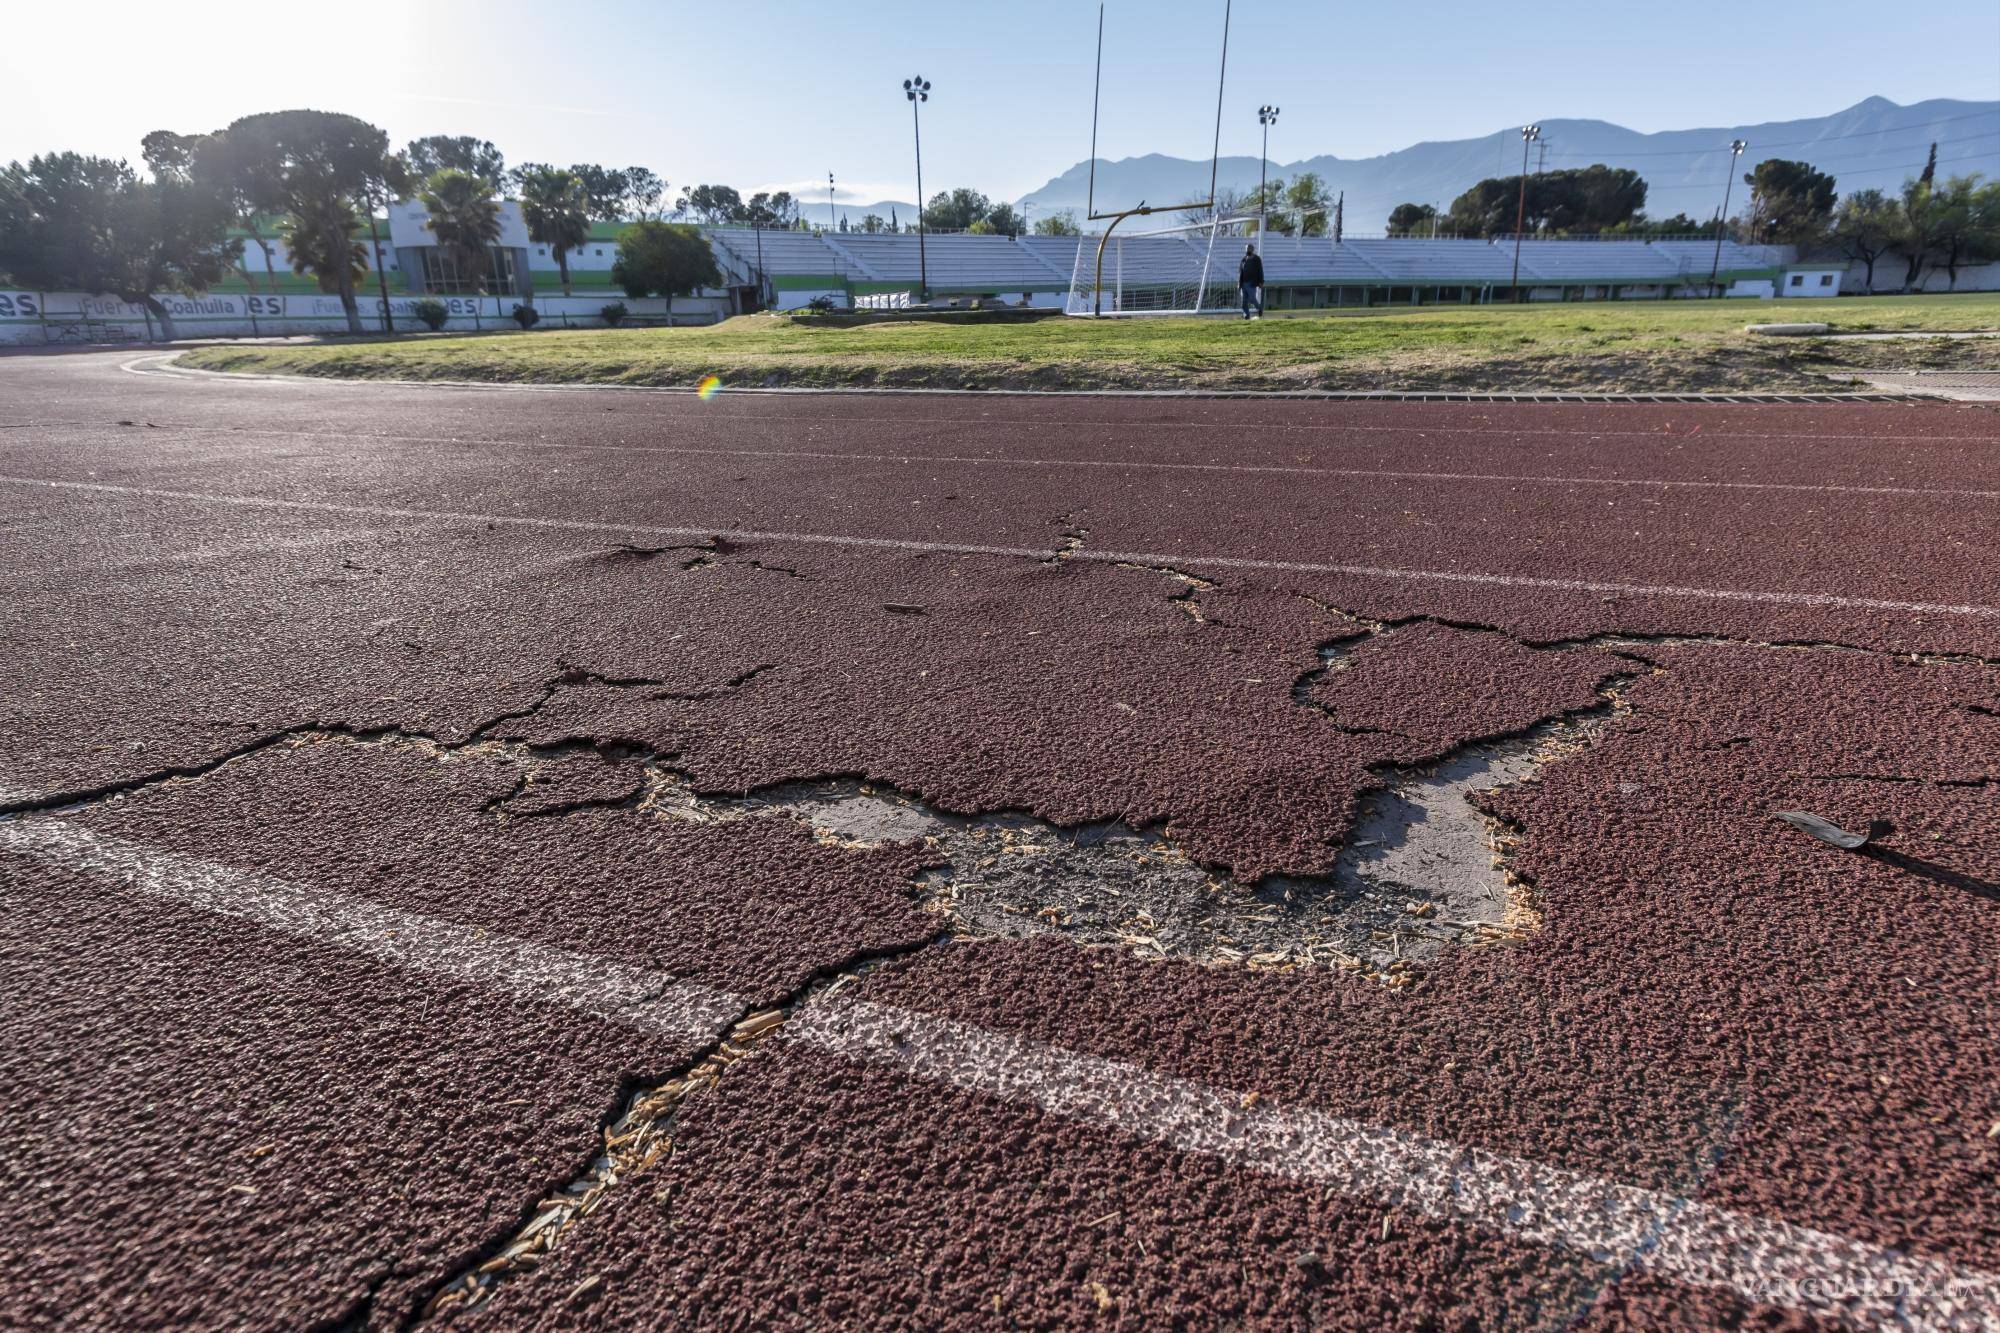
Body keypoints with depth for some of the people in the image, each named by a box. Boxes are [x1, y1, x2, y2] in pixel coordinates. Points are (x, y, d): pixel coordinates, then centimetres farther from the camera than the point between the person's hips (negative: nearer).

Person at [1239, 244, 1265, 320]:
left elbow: (1260, 271, -1)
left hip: (1252, 283, -5)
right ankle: (1246, 316, 4)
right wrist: (1239, 282, 9)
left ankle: (1260, 310, 13)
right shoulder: (1244, 259, 14)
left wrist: (1261, 282, -7)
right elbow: (1240, 272, 16)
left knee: (1252, 298, -11)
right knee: (1244, 301, 0)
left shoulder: (1256, 259, 2)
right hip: (1244, 283, 5)